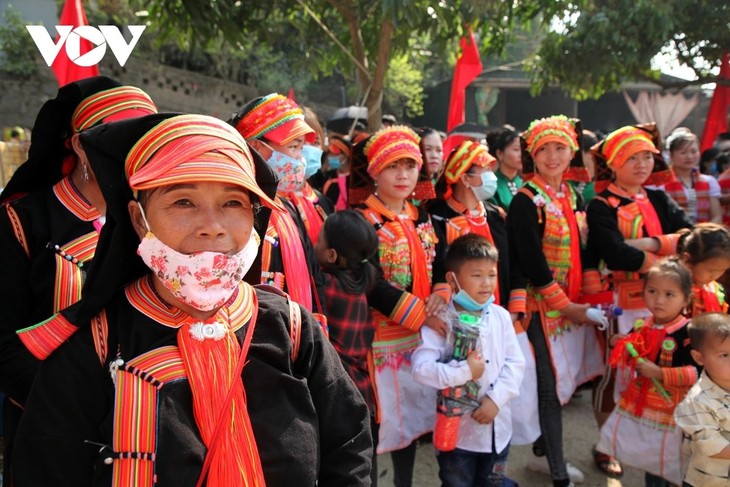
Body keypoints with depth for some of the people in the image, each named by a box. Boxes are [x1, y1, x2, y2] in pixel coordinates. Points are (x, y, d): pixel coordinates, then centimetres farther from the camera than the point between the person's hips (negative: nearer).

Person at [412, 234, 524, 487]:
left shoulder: (500, 316, -4)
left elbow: (515, 362, -4)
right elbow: (421, 367, -24)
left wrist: (496, 398, -14)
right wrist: (464, 372, -26)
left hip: (497, 427, 4)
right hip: (456, 430, -4)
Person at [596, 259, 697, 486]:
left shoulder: (687, 333, -19)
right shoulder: (641, 327, 0)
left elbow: (695, 372, -24)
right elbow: (632, 360, 14)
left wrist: (660, 373, -29)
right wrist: (621, 347, -6)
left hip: (671, 410, -6)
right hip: (639, 404, 6)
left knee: (667, 460, 6)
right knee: (649, 459, 20)